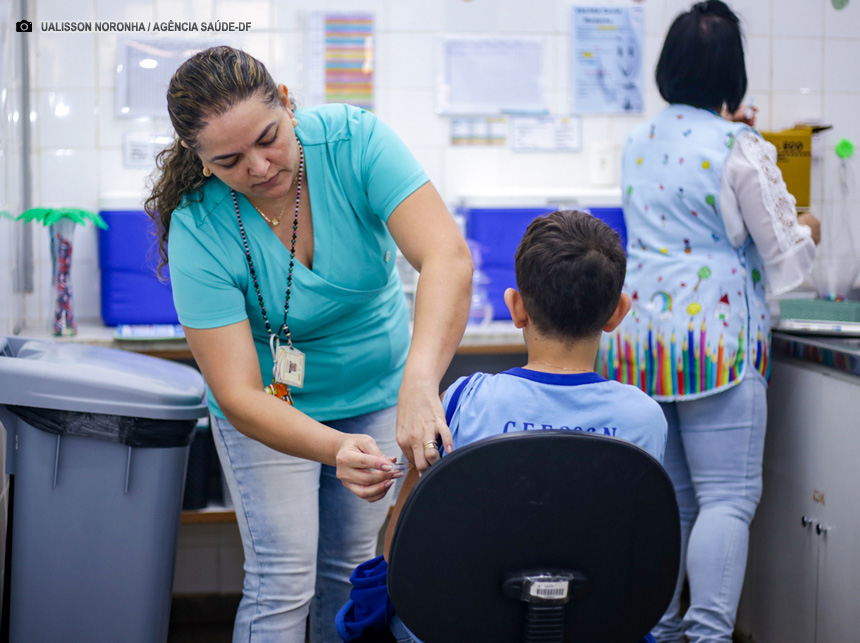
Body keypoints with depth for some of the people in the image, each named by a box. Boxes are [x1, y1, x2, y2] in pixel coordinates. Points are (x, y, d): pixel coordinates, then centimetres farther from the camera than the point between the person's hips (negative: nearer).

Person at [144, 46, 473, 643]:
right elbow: (238, 397, -29)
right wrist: (336, 449, -47)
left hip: (377, 389, 2)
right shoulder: (199, 231, -27)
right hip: (273, 408, -2)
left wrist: (419, 383, -54)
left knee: (353, 570, 9)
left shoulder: (354, 139, -26)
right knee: (284, 583, -6)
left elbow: (448, 256, -39)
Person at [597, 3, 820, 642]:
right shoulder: (743, 152, -7)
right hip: (713, 336, -6)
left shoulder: (639, 144, 12)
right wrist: (807, 231, 20)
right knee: (728, 497, -5)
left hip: (638, 331, 7)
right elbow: (786, 266, -2)